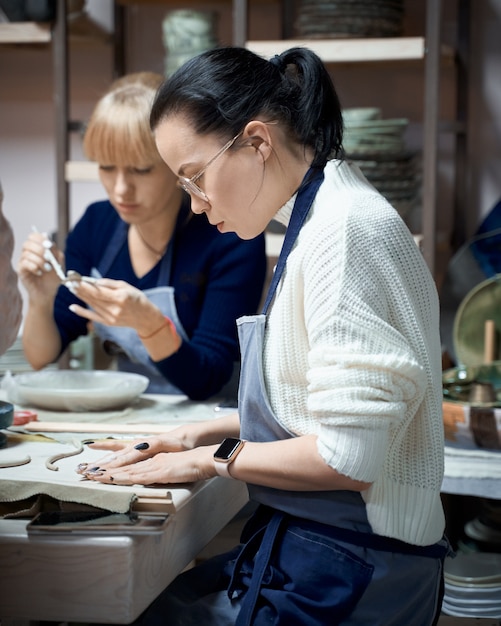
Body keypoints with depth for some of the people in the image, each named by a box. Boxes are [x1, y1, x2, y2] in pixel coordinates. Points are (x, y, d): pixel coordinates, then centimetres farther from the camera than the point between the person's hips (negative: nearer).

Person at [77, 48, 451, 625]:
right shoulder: (314, 223, 10)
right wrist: (208, 432, 11)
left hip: (342, 575, -9)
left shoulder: (344, 231, -20)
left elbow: (347, 458, -22)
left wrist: (213, 459, -9)